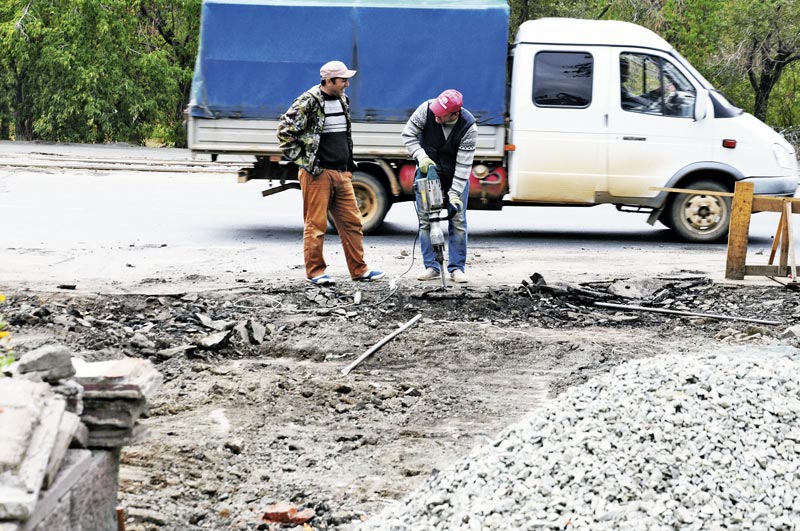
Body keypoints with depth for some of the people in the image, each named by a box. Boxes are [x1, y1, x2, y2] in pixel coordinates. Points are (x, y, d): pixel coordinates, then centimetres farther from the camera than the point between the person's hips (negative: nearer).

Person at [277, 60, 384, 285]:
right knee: (316, 224, -2)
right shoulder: (309, 102, -11)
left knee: (352, 222, 7)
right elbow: (285, 131, -12)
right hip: (317, 174, -7)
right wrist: (302, 160, -9)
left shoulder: (342, 100, 14)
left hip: (342, 173, 7)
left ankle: (359, 269, 14)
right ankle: (315, 271, 6)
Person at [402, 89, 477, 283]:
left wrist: (455, 193, -30)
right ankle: (431, 267, 3)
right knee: (426, 220, -2)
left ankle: (457, 268, 3)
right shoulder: (426, 109, -23)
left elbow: (463, 164, -26)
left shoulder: (468, 127, -26)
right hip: (427, 170, 2)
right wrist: (421, 156, -24)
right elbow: (408, 135, -10)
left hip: (456, 176, -1)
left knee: (458, 221, -4)